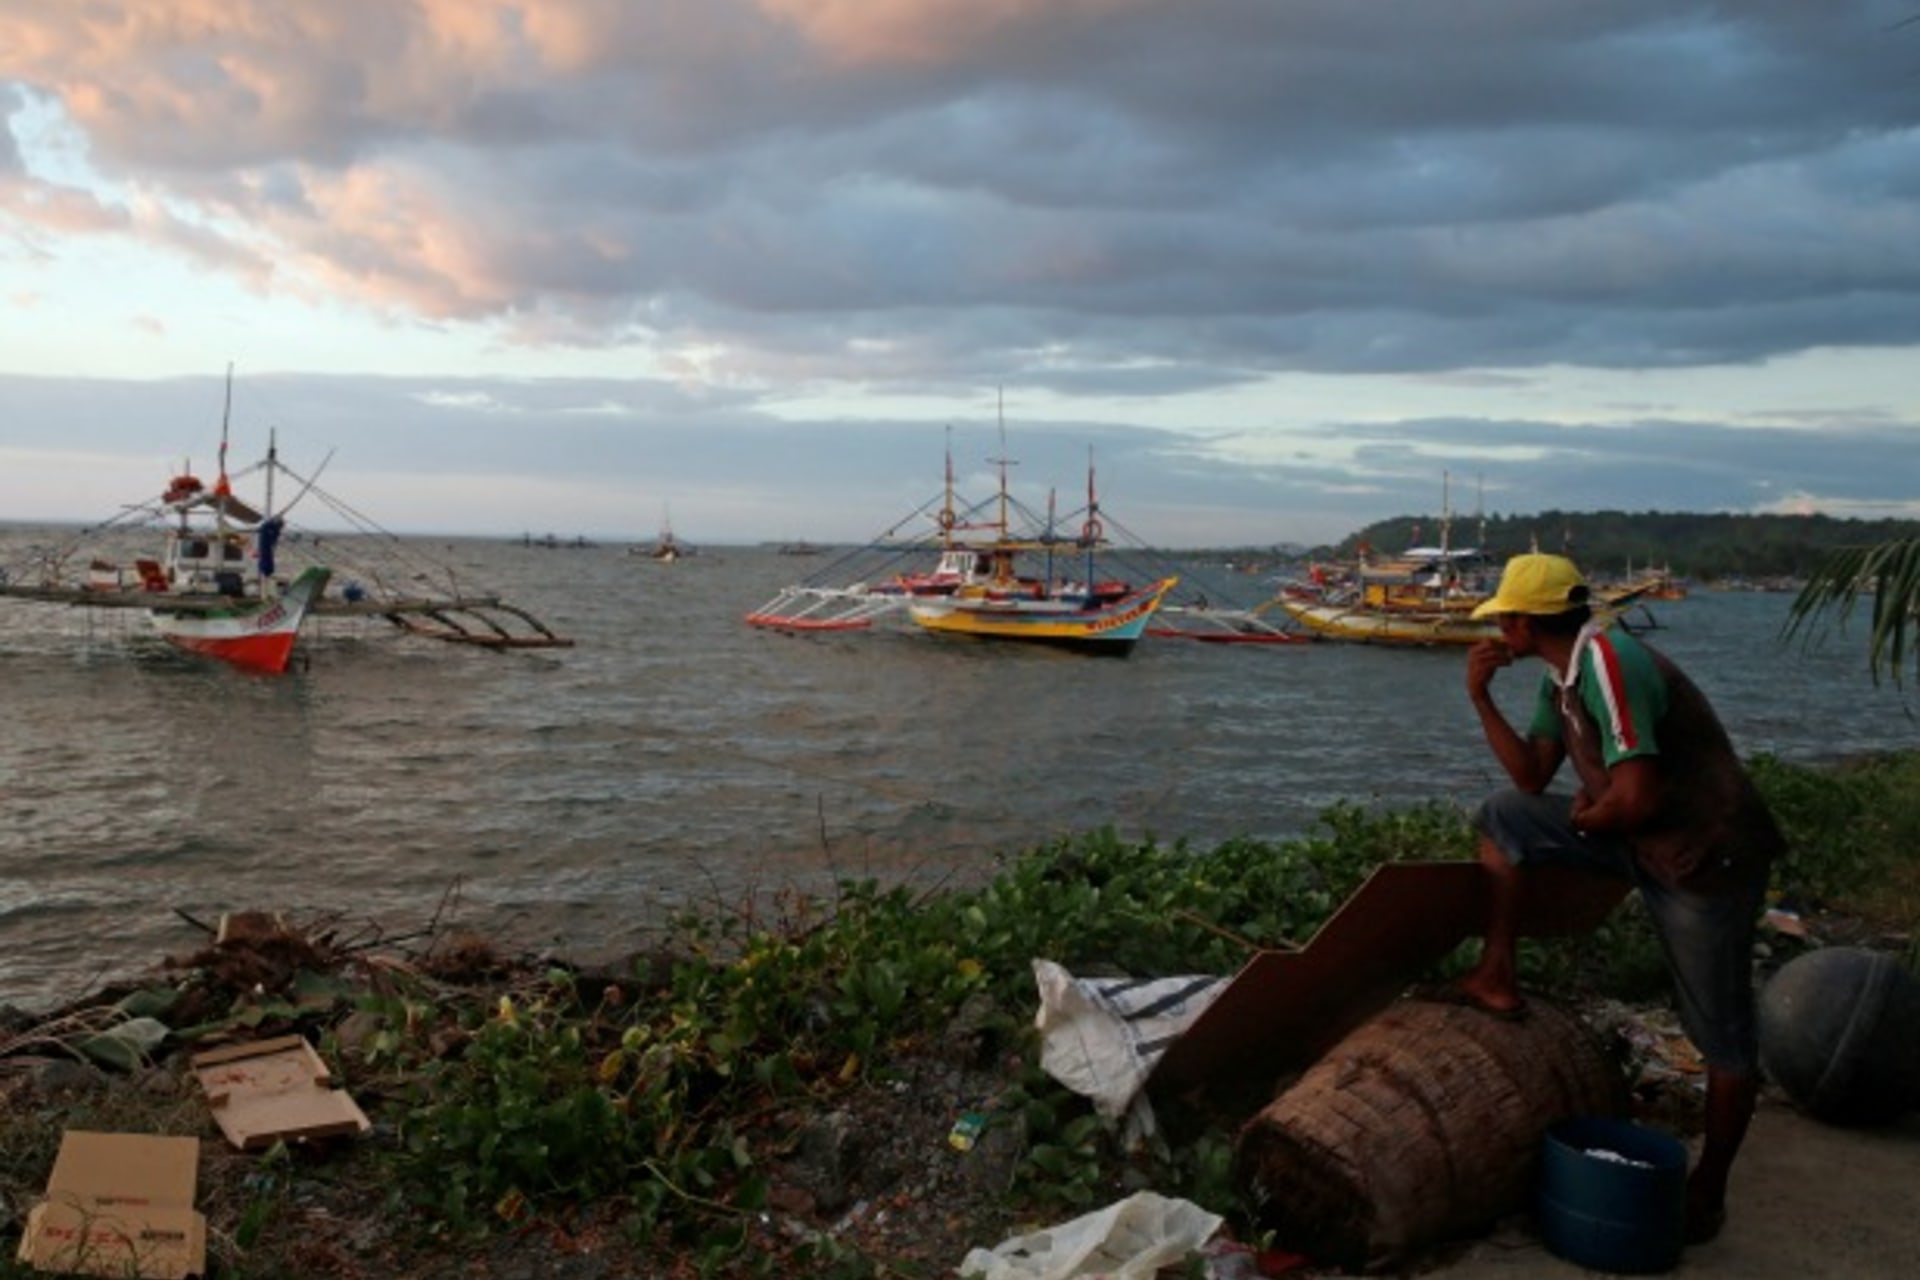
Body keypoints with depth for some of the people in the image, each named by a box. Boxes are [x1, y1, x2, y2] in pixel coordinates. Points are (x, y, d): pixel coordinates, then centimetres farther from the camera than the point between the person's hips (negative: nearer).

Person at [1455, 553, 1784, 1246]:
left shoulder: (1610, 664, -26)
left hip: (1706, 858, -9)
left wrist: (1586, 818, -9)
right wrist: (1481, 698, -2)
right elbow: (1532, 777, 6)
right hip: (1639, 841, 9)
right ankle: (1497, 978, 6)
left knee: (1723, 1036, 4)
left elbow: (1636, 799, -31)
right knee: (1503, 817, 2)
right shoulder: (1561, 676, 4)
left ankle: (1707, 1193, 20)